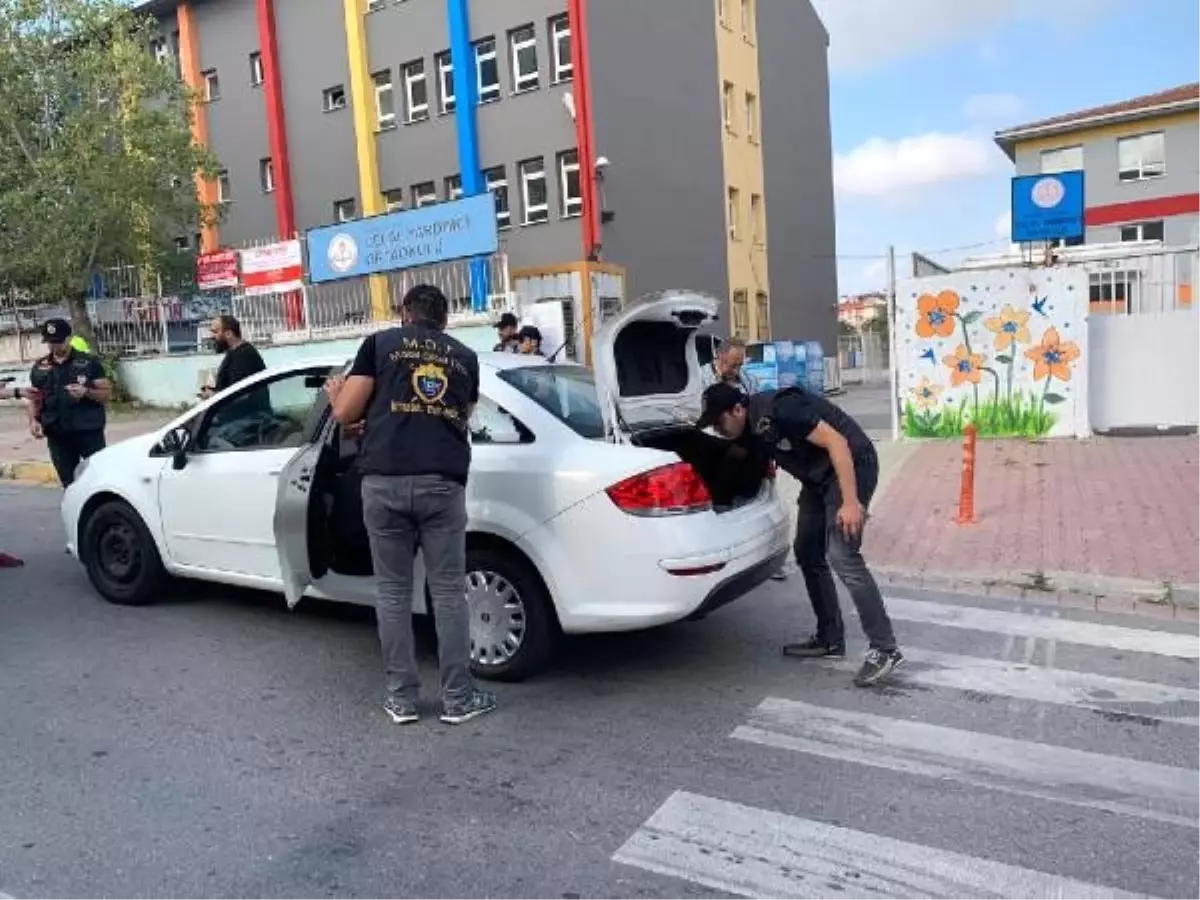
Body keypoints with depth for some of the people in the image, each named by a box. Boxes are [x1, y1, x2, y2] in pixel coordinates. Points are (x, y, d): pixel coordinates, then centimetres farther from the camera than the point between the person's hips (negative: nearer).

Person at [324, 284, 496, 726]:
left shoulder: (380, 343, 11)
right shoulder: (466, 357, 18)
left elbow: (346, 413, 8)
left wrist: (335, 394, 30)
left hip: (384, 482, -1)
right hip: (443, 483, 1)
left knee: (393, 591, 11)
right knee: (449, 592, 9)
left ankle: (401, 698, 18)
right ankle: (458, 698, 15)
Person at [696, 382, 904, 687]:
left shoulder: (778, 409, -25)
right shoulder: (749, 430, 2)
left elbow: (837, 442, -27)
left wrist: (851, 502, -30)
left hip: (851, 465, -9)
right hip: (818, 476, 10)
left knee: (842, 557, -17)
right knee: (808, 553, 10)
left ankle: (885, 650, -11)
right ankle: (830, 639, 20)